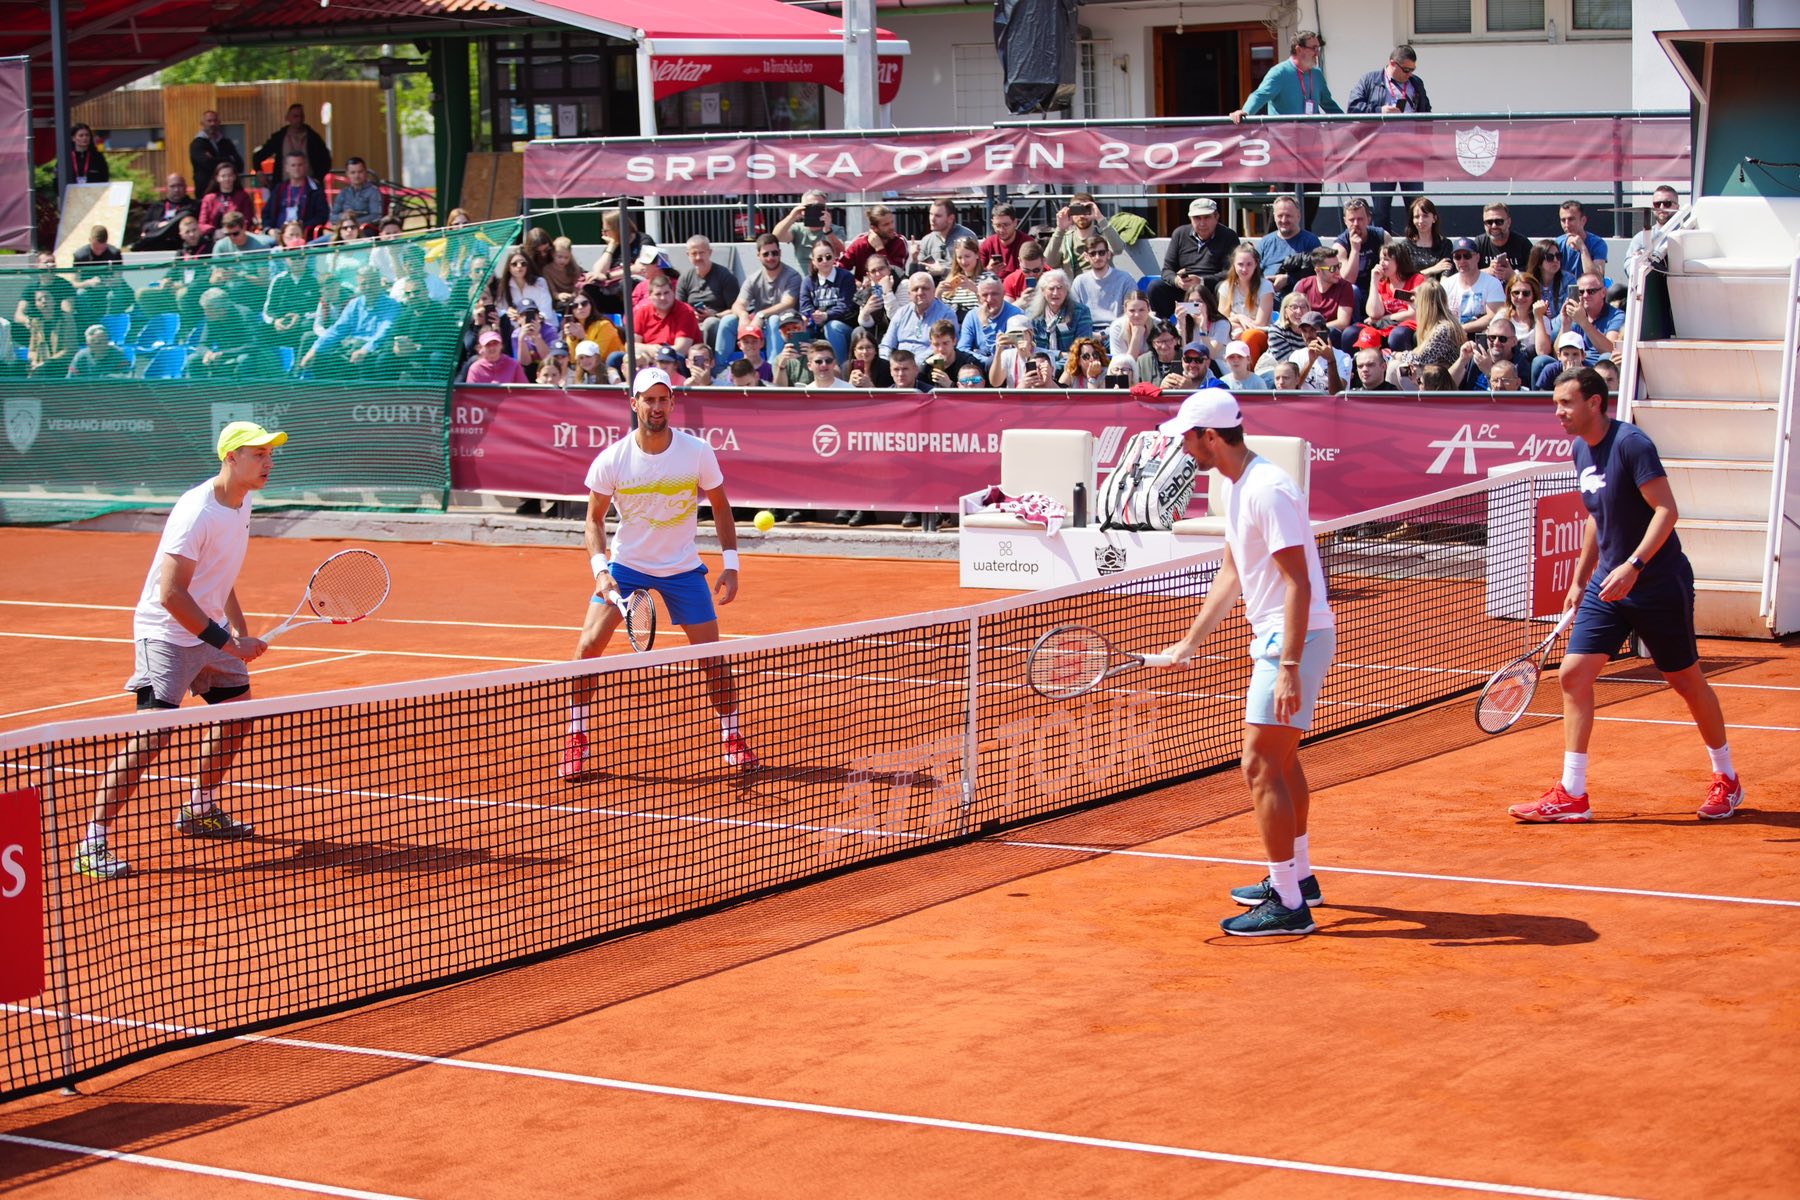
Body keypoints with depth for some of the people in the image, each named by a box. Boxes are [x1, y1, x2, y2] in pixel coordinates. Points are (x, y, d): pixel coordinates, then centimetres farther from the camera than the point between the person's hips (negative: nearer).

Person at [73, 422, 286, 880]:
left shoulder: (241, 503, 4)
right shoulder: (196, 512, -24)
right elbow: (172, 594, -28)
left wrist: (241, 632, 7)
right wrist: (228, 643, -24)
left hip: (208, 628, 10)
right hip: (167, 632, -9)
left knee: (237, 712, 18)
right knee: (153, 730, -18)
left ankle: (199, 809, 36)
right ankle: (92, 842, -16)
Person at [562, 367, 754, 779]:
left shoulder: (698, 452, -13)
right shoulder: (612, 460, -15)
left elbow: (720, 506, 1)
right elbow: (594, 518, -4)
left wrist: (731, 565, -5)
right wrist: (600, 569, -19)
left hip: (682, 568, 0)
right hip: (625, 564, 0)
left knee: (711, 652, -3)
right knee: (588, 646, -12)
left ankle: (732, 737, 18)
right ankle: (575, 738, 3)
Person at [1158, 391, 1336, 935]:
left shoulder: (1269, 490, -22)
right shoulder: (1235, 487, 10)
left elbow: (1298, 584, -25)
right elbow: (1231, 574, 21)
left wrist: (1288, 667, -28)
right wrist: (1192, 641, 20)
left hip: (1296, 639, -11)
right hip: (1275, 639, 11)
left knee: (1260, 768, -11)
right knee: (1281, 759, 22)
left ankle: (1288, 906, -8)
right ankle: (1299, 878, 37)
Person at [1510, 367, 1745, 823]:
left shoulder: (1630, 443, -18)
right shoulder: (1581, 450, 7)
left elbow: (1666, 510, -22)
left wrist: (1633, 566, -31)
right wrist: (1580, 580, 20)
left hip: (1659, 585, -7)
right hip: (1607, 585, 7)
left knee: (1688, 682, 7)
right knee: (1573, 675, -5)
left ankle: (1727, 779, 27)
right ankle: (1571, 795, -2)